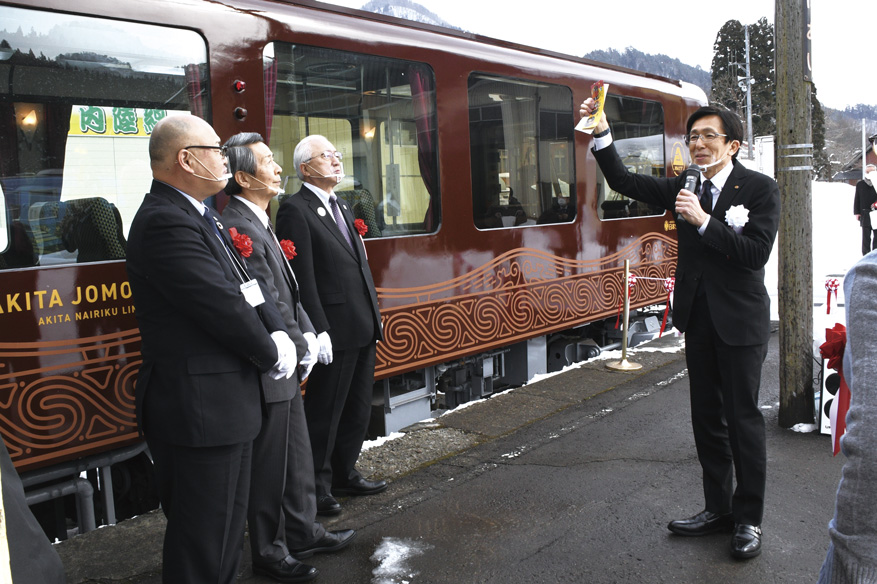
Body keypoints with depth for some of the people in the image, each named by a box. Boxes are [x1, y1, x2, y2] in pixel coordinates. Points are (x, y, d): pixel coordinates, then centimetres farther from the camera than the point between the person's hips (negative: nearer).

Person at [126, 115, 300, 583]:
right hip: (198, 409, -10)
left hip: (225, 404, 11)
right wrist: (274, 356, -8)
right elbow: (223, 306, -22)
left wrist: (280, 335, -4)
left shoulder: (198, 217, 12)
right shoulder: (166, 222, -21)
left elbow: (247, 286, 11)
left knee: (228, 531, 23)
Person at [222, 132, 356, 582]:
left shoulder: (260, 223, 11)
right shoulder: (239, 227, -21)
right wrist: (302, 346, -11)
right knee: (271, 465, 6)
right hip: (267, 373, -10)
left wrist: (308, 332, 2)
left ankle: (302, 532, 37)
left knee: (297, 456, 21)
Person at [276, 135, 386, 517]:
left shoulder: (342, 208, 17)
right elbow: (303, 278, -17)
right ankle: (317, 485, 18)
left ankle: (344, 475, 32)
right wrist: (318, 330, -21)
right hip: (336, 331, -9)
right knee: (325, 413, 4)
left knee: (358, 410, 18)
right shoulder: (295, 210, -11)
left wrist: (375, 315, 15)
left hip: (363, 329, 9)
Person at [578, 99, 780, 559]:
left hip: (740, 321, -5)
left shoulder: (760, 189, -6)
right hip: (698, 318, 5)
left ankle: (749, 520, 16)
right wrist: (602, 133, -10)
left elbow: (756, 252, -17)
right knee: (707, 418, 13)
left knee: (743, 418, 2)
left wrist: (703, 221, -22)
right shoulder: (683, 187, 8)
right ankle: (718, 508, 27)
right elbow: (623, 181, 2)